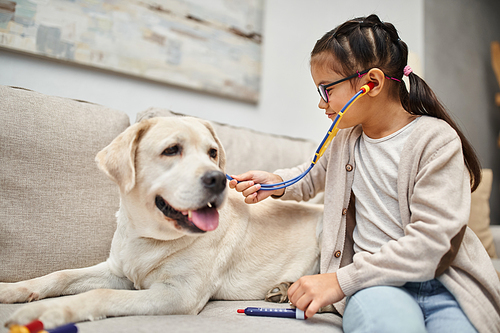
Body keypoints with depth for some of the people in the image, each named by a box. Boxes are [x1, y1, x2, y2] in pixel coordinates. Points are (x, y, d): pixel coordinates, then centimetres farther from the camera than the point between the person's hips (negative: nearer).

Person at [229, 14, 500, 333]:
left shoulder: (437, 139, -9)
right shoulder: (345, 138, 10)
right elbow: (315, 176, 31)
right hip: (375, 284, 2)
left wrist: (340, 281, -19)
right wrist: (277, 183, 7)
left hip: (440, 281, -1)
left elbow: (428, 242, -16)